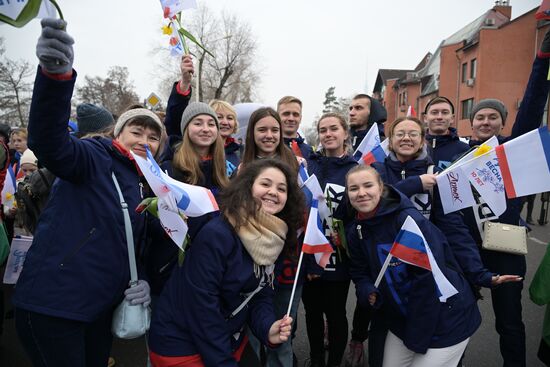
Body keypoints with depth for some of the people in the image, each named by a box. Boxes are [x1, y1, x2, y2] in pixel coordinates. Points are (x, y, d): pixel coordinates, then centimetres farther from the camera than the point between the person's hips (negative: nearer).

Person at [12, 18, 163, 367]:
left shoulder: (145, 185, 10)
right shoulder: (95, 159, -10)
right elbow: (49, 142, -32)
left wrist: (143, 281, -1)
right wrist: (56, 74, -48)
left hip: (102, 308, 7)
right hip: (51, 305, -7)